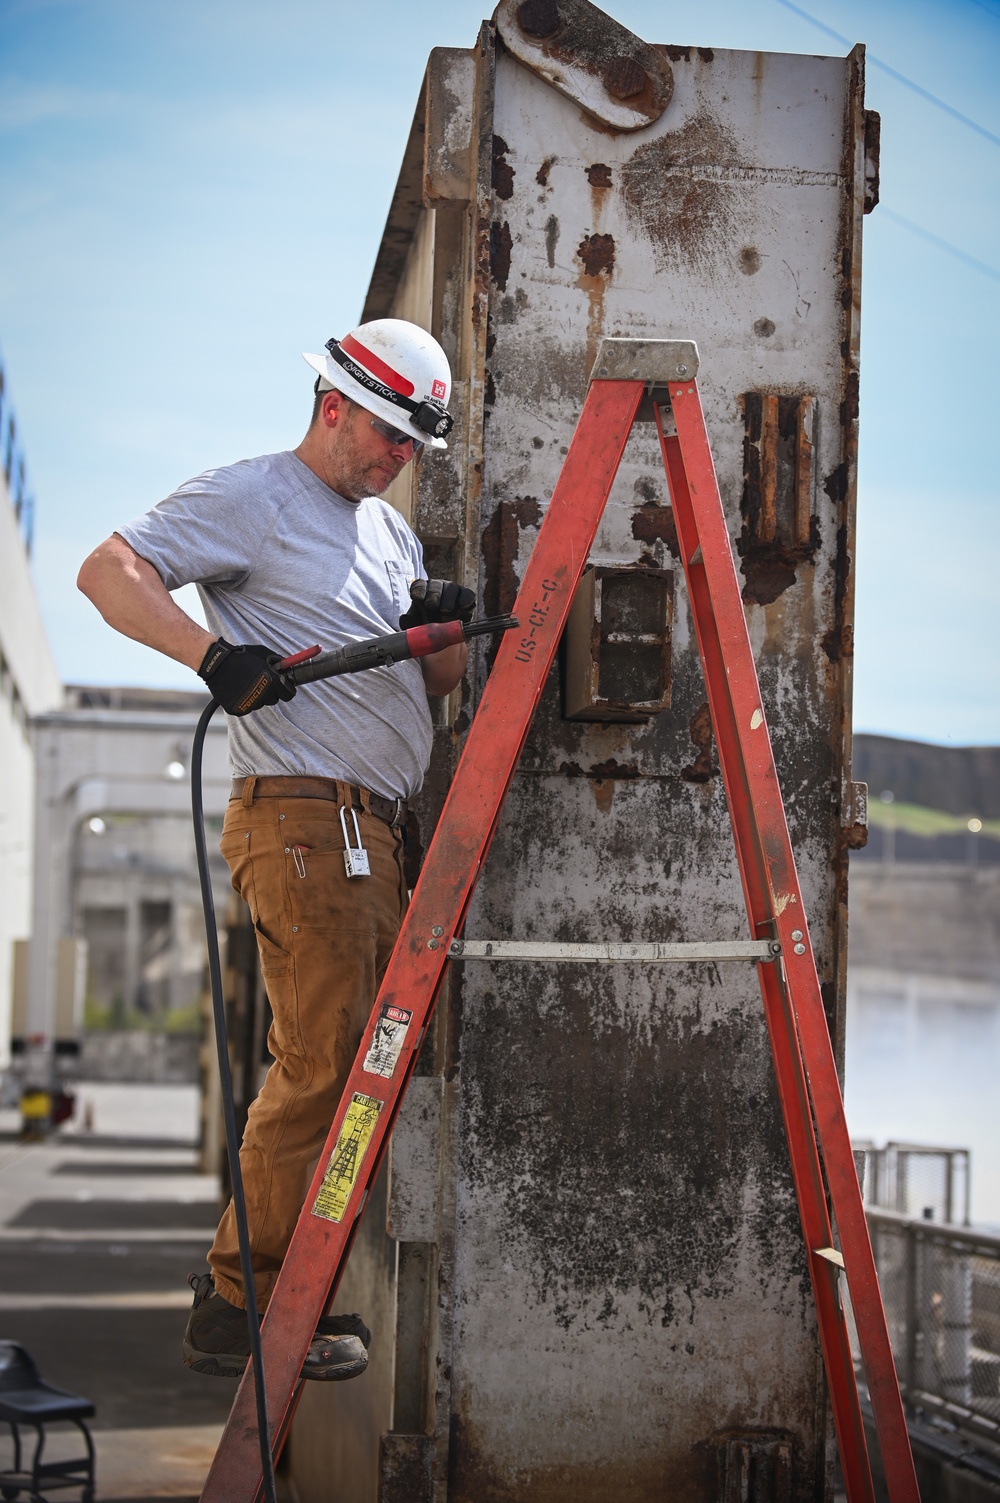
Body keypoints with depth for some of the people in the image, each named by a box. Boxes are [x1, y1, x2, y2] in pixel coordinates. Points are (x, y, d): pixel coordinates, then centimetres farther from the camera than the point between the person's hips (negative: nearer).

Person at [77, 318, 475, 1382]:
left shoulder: (388, 529, 24)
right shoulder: (250, 498, -2)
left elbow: (434, 685, 24)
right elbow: (109, 572, -13)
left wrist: (445, 629, 2)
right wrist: (211, 652, -26)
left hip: (375, 831, 9)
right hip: (302, 818, -9)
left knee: (349, 1068, 11)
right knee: (319, 1067, -11)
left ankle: (270, 1283, 21)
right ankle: (241, 1310, -3)